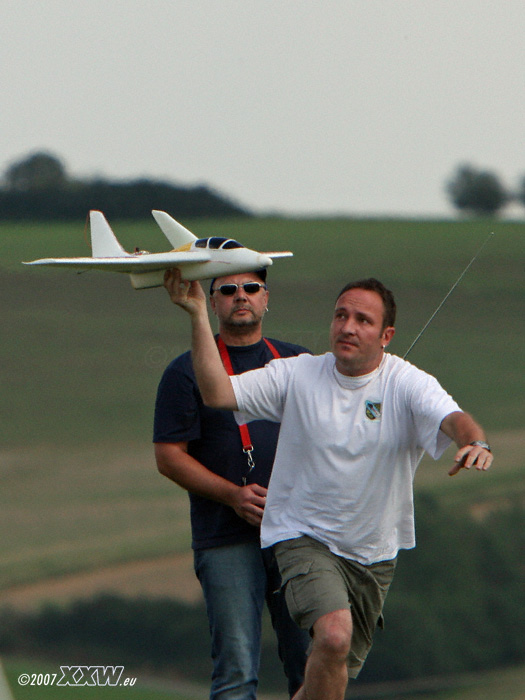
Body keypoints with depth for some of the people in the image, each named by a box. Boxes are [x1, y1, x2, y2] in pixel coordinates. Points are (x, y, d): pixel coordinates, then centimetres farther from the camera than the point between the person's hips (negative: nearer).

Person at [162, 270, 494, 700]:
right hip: (304, 537, -2)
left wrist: (475, 441, -51)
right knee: (334, 635, -27)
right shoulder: (297, 375, -6)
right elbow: (217, 393, -14)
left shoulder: (408, 384, -9)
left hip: (374, 552, 2)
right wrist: (198, 315, -21)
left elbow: (453, 419, -27)